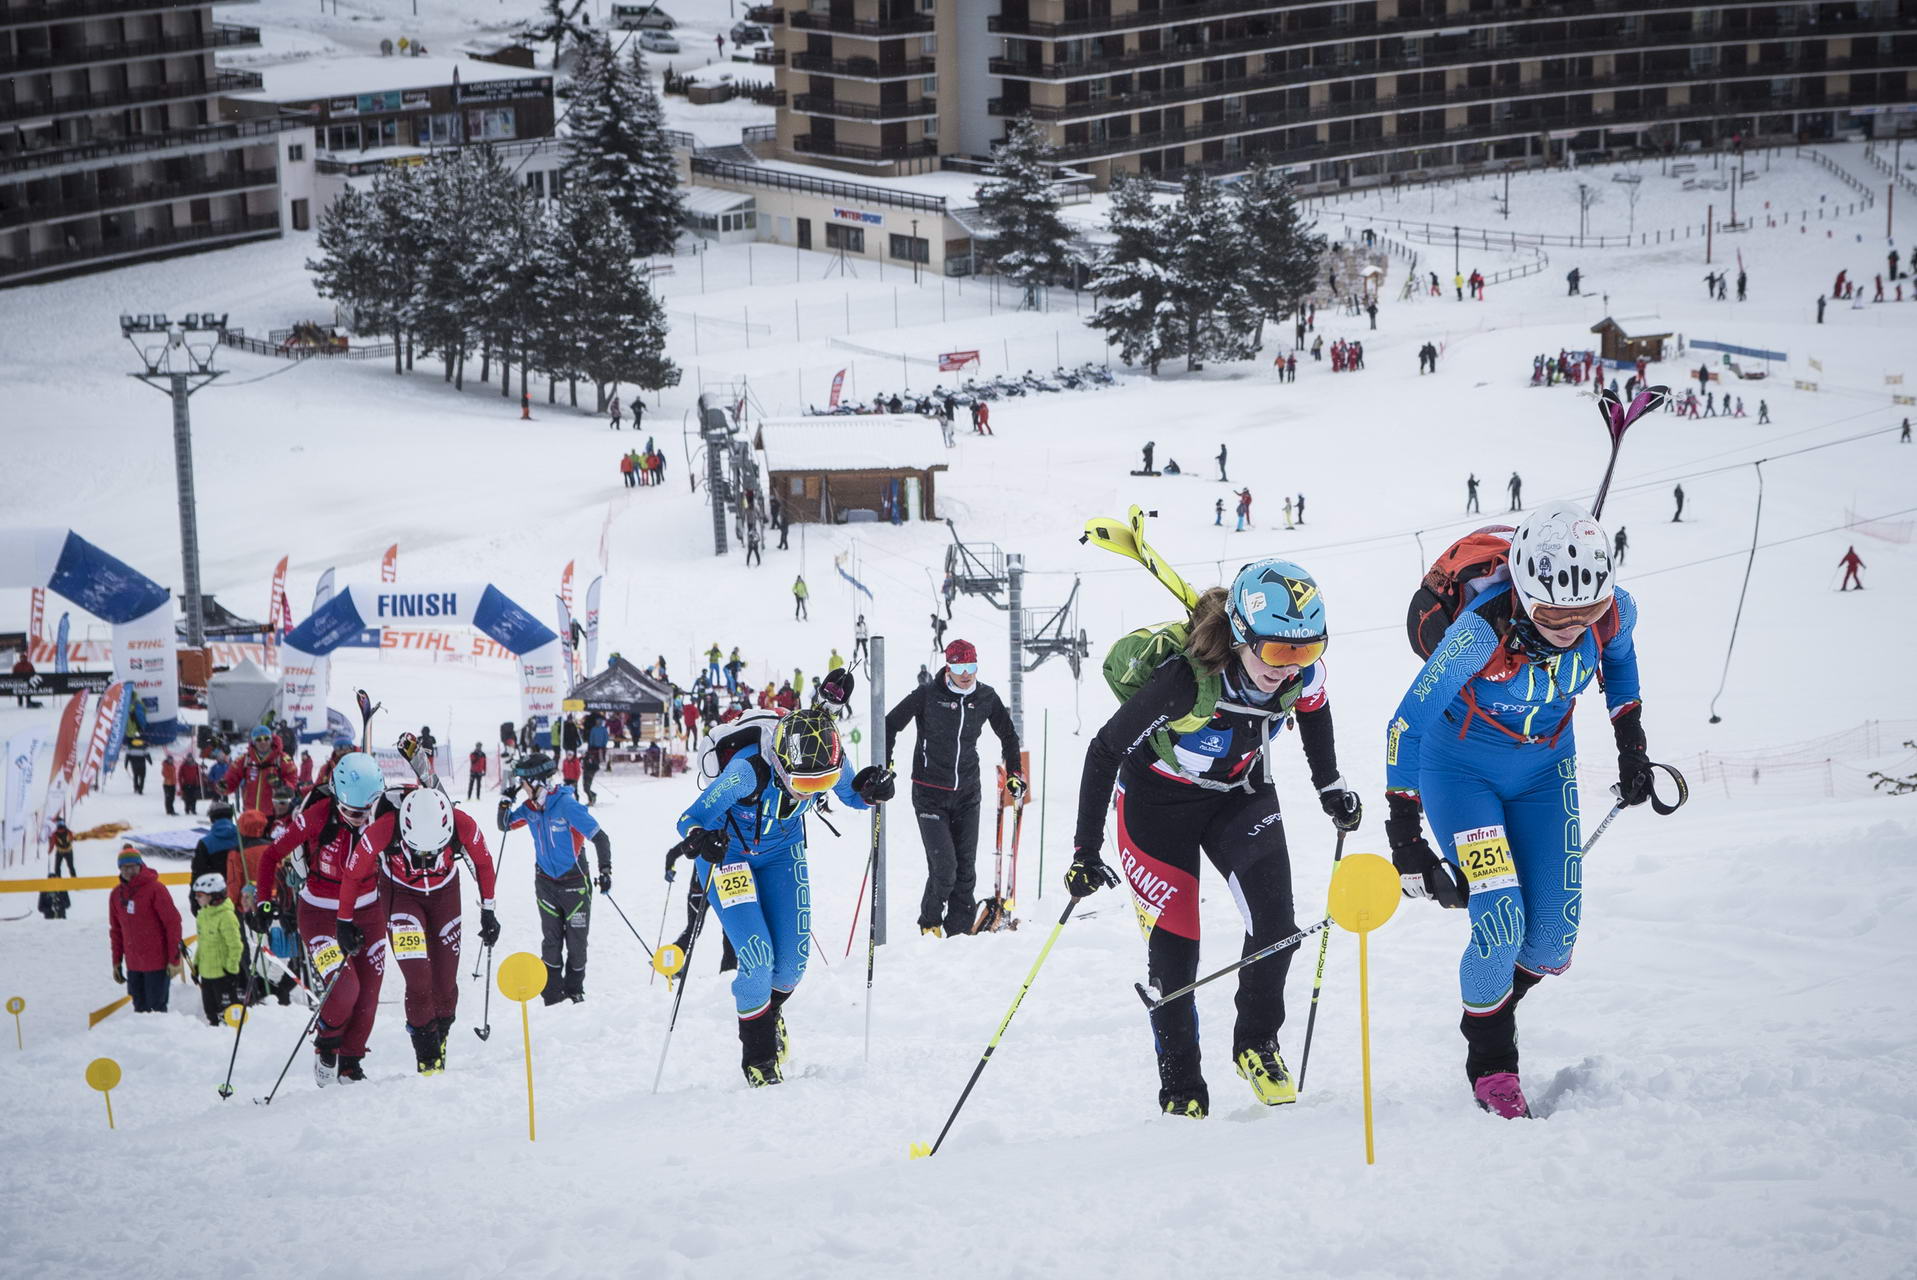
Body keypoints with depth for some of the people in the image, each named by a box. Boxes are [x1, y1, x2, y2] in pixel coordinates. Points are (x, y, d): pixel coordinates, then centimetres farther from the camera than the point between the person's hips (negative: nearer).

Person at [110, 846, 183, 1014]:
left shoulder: (155, 889, -11)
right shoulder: (117, 894, 7)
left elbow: (173, 922, -11)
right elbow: (116, 930, 15)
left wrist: (174, 959, -13)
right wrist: (116, 962, 13)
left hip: (156, 962, -6)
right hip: (133, 965, 6)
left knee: (156, 1007, -4)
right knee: (140, 1008, 9)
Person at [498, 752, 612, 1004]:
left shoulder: (567, 805, -22)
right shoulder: (530, 808, -3)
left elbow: (600, 838, -20)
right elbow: (505, 825, 12)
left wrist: (605, 870, -25)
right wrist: (506, 801, -6)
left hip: (574, 882, -4)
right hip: (546, 881, 4)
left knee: (576, 940, 6)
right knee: (551, 940, 4)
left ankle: (574, 989, 21)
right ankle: (553, 990, 11)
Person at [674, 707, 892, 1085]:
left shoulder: (830, 765, -25)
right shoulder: (749, 770, -39)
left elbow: (851, 795, -2)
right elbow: (691, 818, -30)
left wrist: (870, 792, -25)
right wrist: (699, 839, -53)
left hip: (782, 852, 4)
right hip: (729, 853, -4)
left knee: (793, 962, -1)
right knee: (758, 960, -15)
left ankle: (770, 1011, 36)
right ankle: (758, 1054, 10)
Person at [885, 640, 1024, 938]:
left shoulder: (986, 697, 1)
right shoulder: (928, 695, -10)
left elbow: (1008, 734, 18)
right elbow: (890, 725, -2)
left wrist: (1014, 772, 16)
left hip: (967, 793, 4)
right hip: (930, 793, -4)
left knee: (966, 868, 5)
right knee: (943, 866, -12)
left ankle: (959, 930, 15)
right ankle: (930, 924, 9)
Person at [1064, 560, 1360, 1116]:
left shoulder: (1302, 673, -23)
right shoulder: (1184, 683, -37)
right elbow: (1104, 752, -23)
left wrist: (1330, 787, 5)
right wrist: (1085, 852, -20)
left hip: (1240, 795, 3)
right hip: (1157, 803, -3)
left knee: (1276, 924, -16)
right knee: (1173, 951, -4)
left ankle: (1256, 1046, 8)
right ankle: (1181, 1093, 14)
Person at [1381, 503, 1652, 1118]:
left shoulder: (1615, 612, -22)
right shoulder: (1483, 631, -35)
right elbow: (1407, 726, -26)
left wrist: (1631, 744, 7)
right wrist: (1406, 840, -27)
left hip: (1543, 770, 4)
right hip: (1461, 769, -4)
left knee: (1554, 939, -3)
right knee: (1501, 925, -17)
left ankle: (1497, 1007, 30)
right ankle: (1491, 1066, 9)